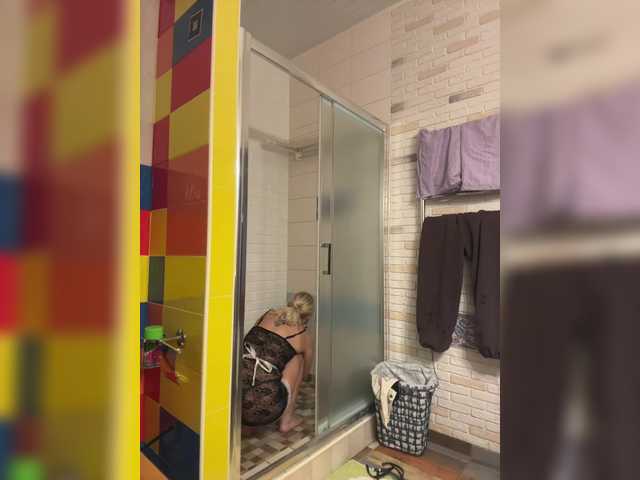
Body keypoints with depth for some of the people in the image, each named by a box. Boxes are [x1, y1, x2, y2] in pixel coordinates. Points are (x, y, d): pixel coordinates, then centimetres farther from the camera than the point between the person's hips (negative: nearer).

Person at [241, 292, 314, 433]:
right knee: (297, 359, 18)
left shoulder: (268, 314, 16)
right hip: (262, 409, -4)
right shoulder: (303, 336, 9)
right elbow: (305, 373, 28)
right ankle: (287, 419, 20)